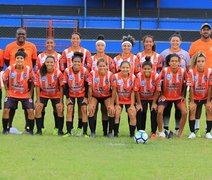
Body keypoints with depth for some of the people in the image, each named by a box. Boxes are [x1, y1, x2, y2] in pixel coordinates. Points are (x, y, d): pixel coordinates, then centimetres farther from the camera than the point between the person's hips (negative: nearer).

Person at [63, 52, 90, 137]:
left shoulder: (84, 71, -20)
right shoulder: (67, 71, -21)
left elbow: (86, 85, -9)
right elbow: (66, 85, -10)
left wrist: (86, 97, -9)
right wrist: (67, 97, -12)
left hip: (82, 94, 0)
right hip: (71, 94, 0)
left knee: (84, 110, -8)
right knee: (69, 109, -11)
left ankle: (85, 132, -5)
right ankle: (69, 131, -6)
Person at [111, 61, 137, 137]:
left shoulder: (133, 77, -12)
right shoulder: (115, 76, -18)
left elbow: (133, 92, -6)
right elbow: (114, 91, -12)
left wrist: (132, 105, -8)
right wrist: (117, 104, -11)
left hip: (129, 100, 1)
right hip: (119, 100, -1)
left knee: (133, 115, -13)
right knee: (116, 114, -17)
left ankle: (132, 133, -1)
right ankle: (115, 133, -7)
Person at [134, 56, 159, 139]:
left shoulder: (155, 76, -24)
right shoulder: (139, 76, -25)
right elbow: (136, 90, -15)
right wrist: (139, 104, -12)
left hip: (153, 98, 0)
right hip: (142, 98, 0)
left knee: (154, 112, -13)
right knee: (140, 112, -14)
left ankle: (153, 132, 0)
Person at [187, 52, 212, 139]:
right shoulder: (191, 72, -20)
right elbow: (191, 88, -16)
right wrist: (192, 101, -16)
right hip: (195, 97, 0)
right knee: (192, 109, -18)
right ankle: (192, 132, -7)